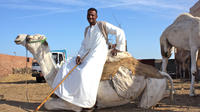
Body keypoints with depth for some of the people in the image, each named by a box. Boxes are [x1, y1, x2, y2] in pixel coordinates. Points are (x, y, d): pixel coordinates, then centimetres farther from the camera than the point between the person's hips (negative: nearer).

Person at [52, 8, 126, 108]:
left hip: (98, 55, -8)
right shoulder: (87, 30, 18)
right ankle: (63, 93, 7)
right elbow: (83, 45, 14)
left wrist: (118, 48, -1)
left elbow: (119, 32, -3)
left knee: (85, 73, -28)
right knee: (67, 67, 2)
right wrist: (79, 56, -4)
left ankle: (88, 102, -17)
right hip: (87, 55, 8)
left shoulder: (103, 25, -1)